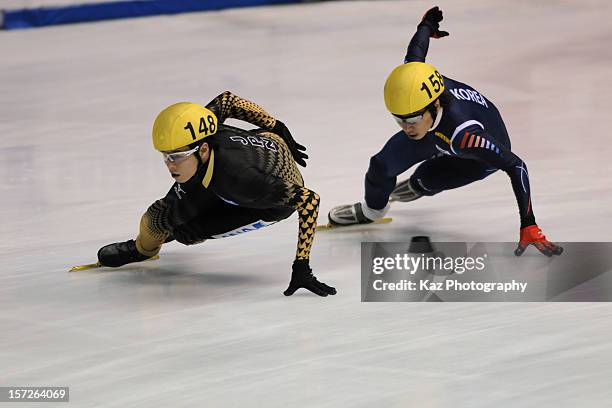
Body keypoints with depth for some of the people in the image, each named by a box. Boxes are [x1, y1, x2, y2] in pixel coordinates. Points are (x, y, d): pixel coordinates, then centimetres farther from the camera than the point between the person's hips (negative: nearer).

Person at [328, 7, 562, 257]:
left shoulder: (463, 132, -50)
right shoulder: (414, 81, -36)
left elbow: (516, 166, -44)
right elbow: (416, 52, -13)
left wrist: (529, 226, -47)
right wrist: (427, 26, 12)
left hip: (485, 151, -4)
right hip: (437, 134, 5)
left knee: (427, 180, -18)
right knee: (382, 166, -3)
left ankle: (417, 186, 23)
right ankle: (370, 210, 33)